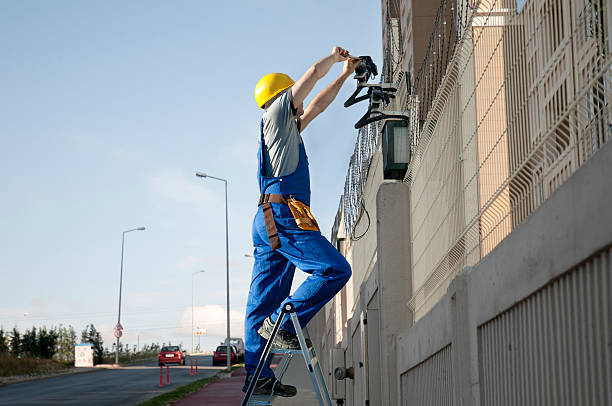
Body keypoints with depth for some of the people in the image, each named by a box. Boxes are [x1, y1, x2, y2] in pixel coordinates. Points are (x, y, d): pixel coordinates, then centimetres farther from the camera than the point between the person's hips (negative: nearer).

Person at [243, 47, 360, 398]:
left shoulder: (288, 127, 30)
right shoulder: (277, 112, 6)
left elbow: (318, 105, 41)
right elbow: (314, 73, 9)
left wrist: (345, 75, 44)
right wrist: (334, 57, 27)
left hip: (268, 222, 10)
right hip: (282, 213, -10)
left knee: (262, 302, 3)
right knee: (336, 269, -16)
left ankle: (258, 376, 0)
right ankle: (281, 323, -19)